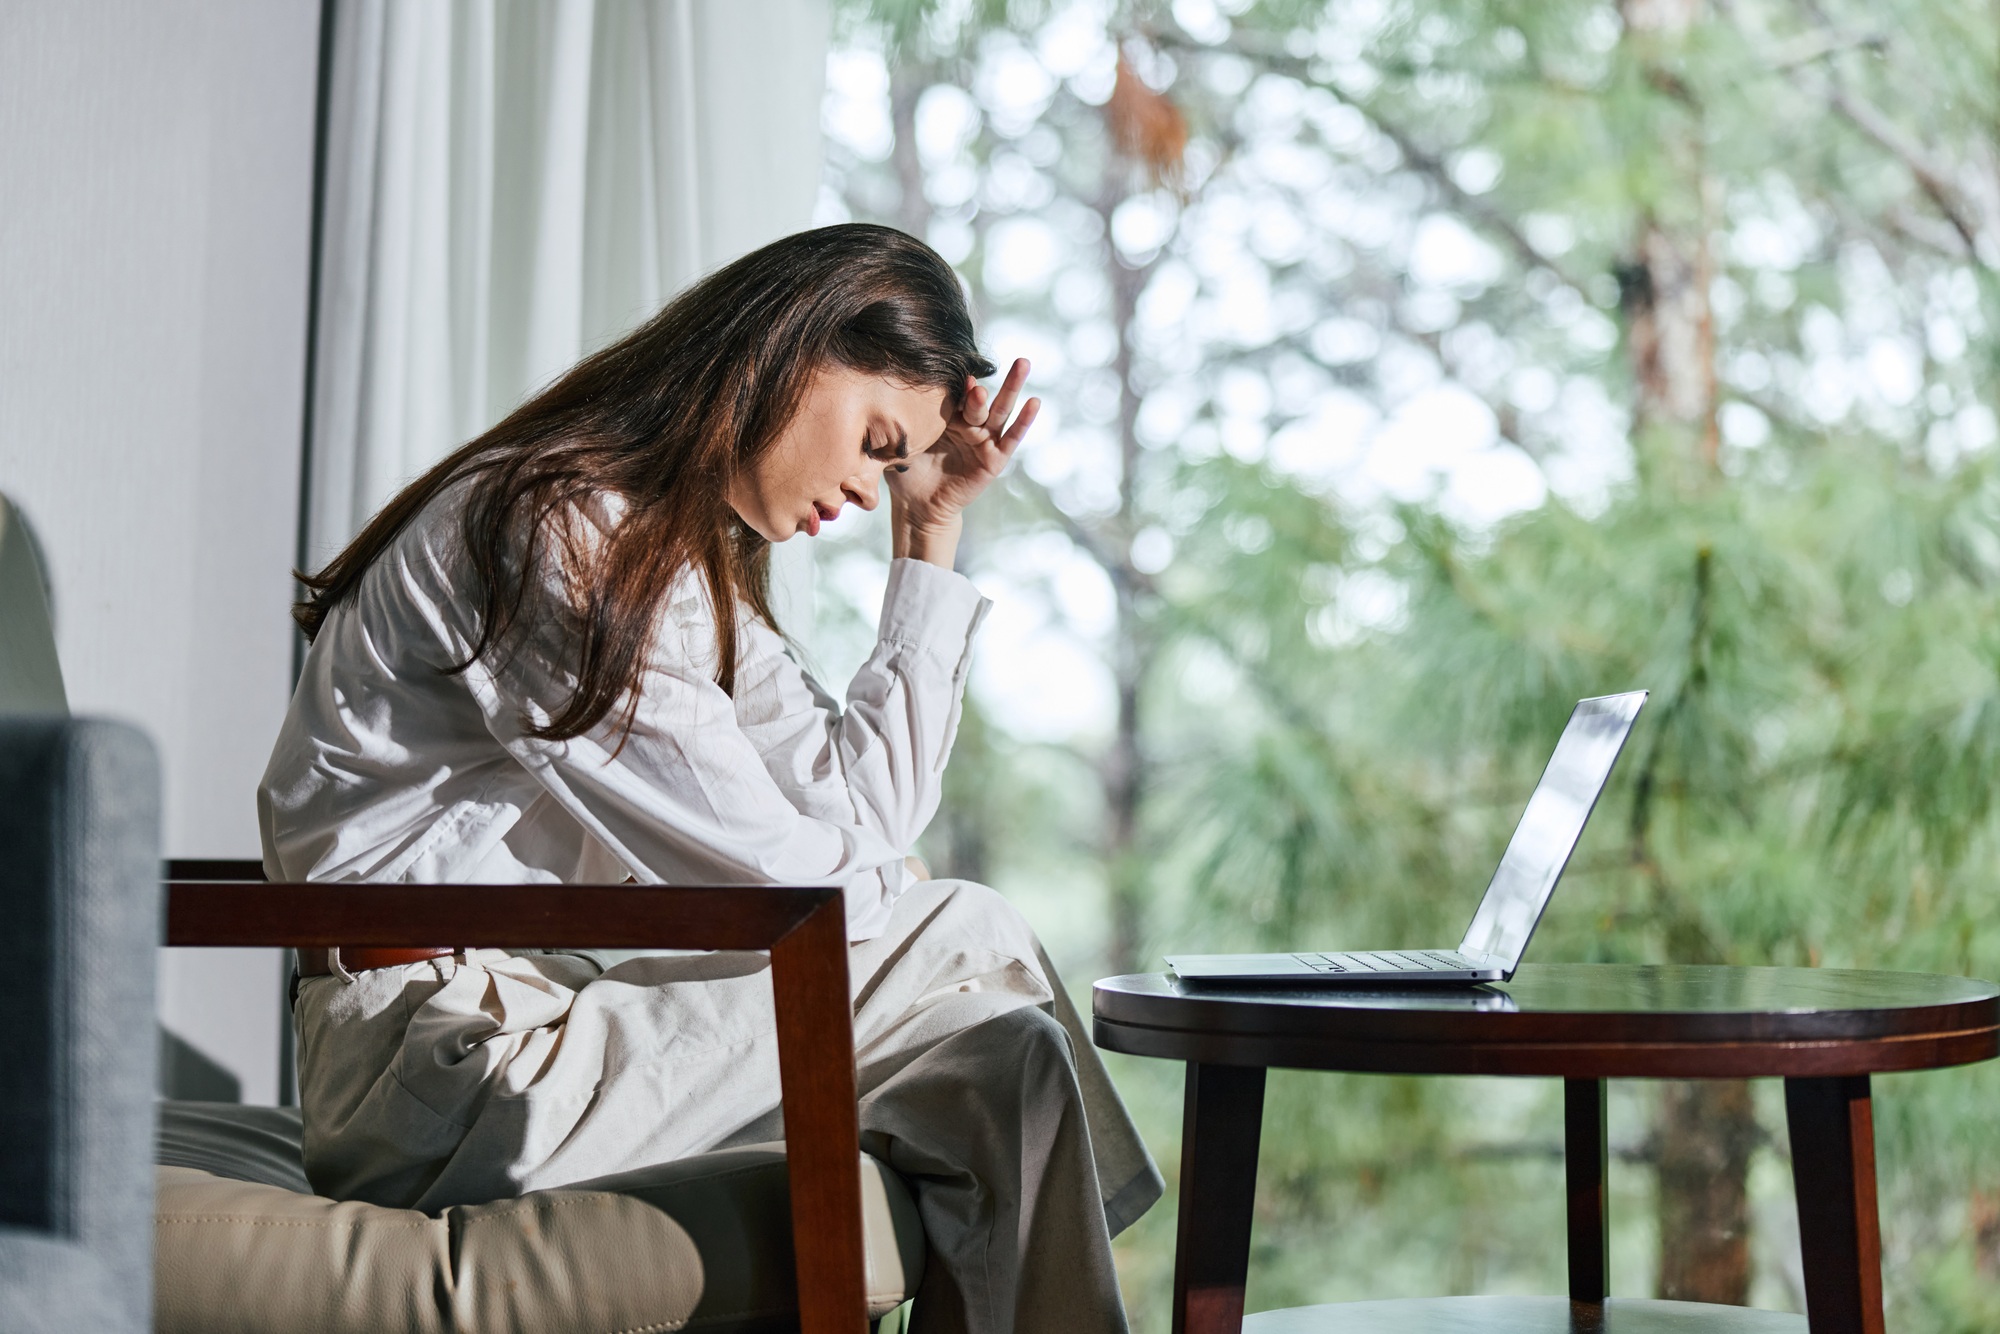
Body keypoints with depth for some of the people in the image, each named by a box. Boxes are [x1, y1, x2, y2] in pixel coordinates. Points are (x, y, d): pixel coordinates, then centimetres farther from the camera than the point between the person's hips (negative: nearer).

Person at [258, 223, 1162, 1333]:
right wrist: (943, 927, 4)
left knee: (996, 1057, -3)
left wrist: (933, 535, 11)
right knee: (971, 945, -12)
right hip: (441, 1073, -9)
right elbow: (778, 868, -16)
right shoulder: (553, 532, -14)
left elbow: (852, 816, 8)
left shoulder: (687, 563, 17)